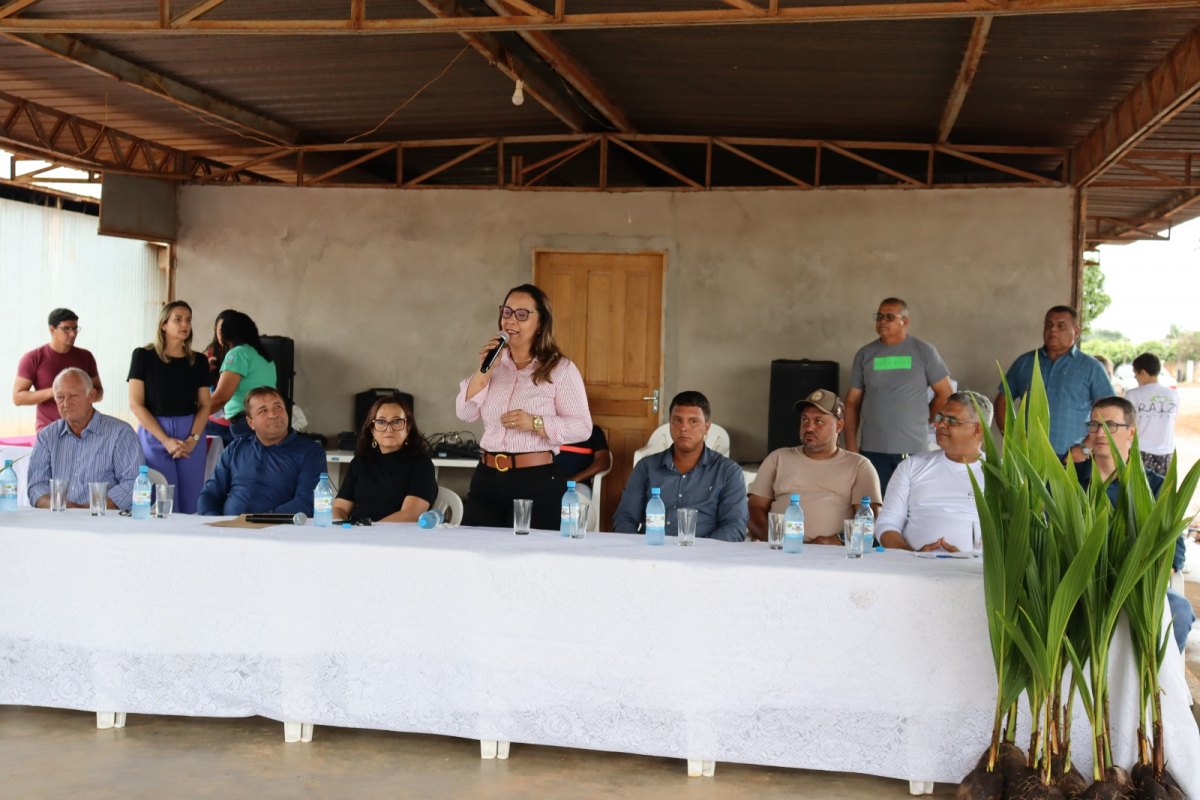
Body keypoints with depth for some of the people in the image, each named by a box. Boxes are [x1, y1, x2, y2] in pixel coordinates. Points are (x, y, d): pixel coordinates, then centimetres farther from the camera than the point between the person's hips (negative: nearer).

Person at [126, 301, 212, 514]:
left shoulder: (198, 361, 8)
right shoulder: (143, 356, -1)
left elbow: (204, 405, 8)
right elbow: (136, 404, -5)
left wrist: (193, 439, -10)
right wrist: (166, 440, -12)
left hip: (191, 436, 3)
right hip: (154, 434, -2)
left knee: (191, 506, 1)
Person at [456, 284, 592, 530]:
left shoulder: (561, 369, -5)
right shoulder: (494, 363, 10)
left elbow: (582, 427, -9)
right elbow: (465, 413, 2)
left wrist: (535, 423, -21)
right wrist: (484, 371, -8)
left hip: (538, 482, -4)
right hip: (486, 479, 5)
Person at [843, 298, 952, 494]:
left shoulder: (924, 352, 2)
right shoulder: (865, 354, 8)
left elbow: (945, 394, 7)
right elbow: (852, 402, 8)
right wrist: (851, 446, 1)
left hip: (914, 450, -1)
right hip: (873, 450, 2)